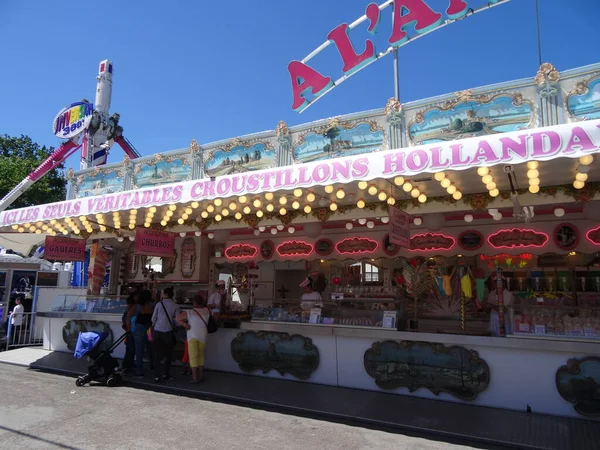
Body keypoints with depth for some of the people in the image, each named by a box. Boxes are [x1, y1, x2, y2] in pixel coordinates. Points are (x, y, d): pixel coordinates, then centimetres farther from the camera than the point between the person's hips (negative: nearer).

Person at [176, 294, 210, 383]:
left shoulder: (189, 312, -8)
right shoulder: (207, 311, 0)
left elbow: (178, 318, -9)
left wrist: (185, 324, -4)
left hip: (192, 336, -4)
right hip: (203, 336, 4)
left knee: (193, 356, 0)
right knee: (201, 355, 16)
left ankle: (195, 378, -1)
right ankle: (201, 376, 22)